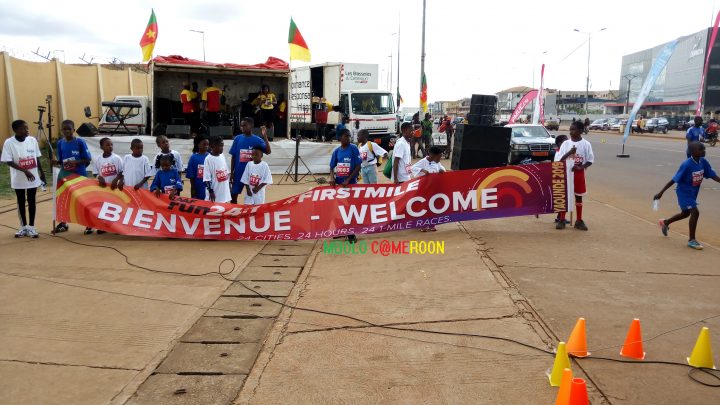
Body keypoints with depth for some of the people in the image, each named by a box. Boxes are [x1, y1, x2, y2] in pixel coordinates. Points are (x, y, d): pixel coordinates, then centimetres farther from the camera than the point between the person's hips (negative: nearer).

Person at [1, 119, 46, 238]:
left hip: (33, 178, 2)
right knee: (21, 202, 10)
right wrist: (25, 171, -22)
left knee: (31, 201, 7)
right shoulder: (9, 143, -11)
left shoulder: (32, 140, -2)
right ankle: (23, 226, 21)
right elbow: (8, 161, -13)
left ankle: (31, 226, 15)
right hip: (18, 179, -2)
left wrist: (41, 173, 10)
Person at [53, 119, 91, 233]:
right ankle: (62, 223, 25)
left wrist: (75, 162, -22)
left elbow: (87, 160, -8)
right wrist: (56, 162, -11)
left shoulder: (80, 142, -9)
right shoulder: (60, 143, 3)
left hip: (80, 175, -4)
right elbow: (61, 160, 11)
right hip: (64, 175, 4)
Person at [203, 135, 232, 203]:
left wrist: (229, 184, 15)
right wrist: (211, 191, -18)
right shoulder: (208, 159, -14)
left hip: (224, 191, 7)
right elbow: (207, 178, -15)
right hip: (215, 193, -7)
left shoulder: (222, 156, 7)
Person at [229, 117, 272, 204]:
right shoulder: (237, 139, 1)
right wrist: (231, 173, 4)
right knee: (233, 194, 7)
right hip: (238, 172, 2)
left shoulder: (257, 140, -4)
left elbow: (268, 151, -18)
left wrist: (265, 137, -27)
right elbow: (233, 157, 6)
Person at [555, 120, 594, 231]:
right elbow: (558, 160, -5)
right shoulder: (565, 143, -2)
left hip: (579, 174, -1)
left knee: (578, 197, 8)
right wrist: (569, 153, -20)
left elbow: (590, 160, -1)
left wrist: (581, 167, -17)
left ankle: (579, 221, 17)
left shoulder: (586, 144, -4)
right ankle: (561, 220, 10)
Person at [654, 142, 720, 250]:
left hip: (693, 193, 8)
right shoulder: (686, 165, -26)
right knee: (695, 212, -16)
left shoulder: (703, 162, -7)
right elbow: (674, 180, -23)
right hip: (684, 192, -8)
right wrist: (661, 192, -23)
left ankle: (665, 222, 49)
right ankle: (691, 240, -2)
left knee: (686, 213, 23)